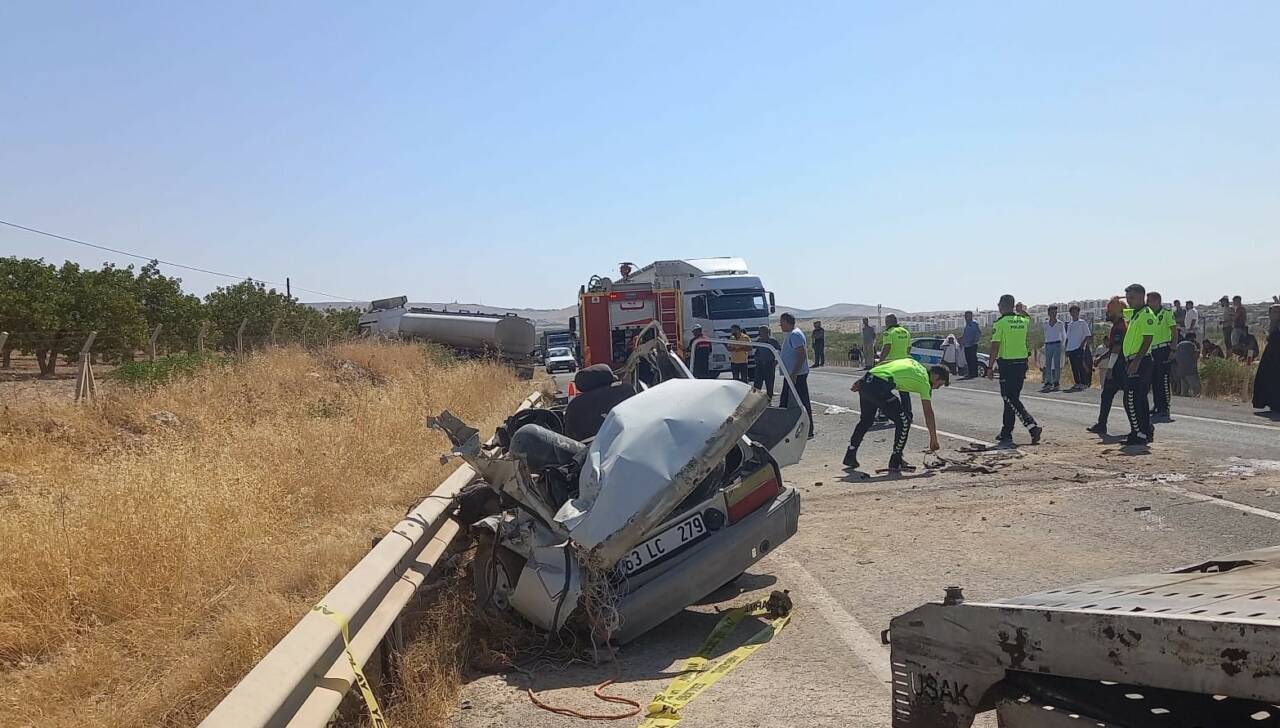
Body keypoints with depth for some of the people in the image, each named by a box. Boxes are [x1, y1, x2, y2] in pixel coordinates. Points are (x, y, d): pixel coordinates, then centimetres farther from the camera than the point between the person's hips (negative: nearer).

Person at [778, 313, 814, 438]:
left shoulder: (795, 335, -17)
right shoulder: (790, 334, 16)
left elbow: (802, 355, -24)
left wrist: (794, 374, -26)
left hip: (797, 375, -11)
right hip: (792, 375, 11)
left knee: (802, 403, -5)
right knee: (785, 401, 16)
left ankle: (808, 431, 0)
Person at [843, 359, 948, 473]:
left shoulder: (913, 363, 27)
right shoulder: (924, 381, 8)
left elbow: (884, 363, 22)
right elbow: (928, 413, 9)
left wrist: (861, 381, 21)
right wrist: (933, 439, 15)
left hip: (866, 381, 8)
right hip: (879, 387, -8)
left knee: (866, 420, 26)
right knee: (903, 422, 5)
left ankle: (850, 457, 31)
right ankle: (895, 463, 10)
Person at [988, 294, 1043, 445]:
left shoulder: (1000, 323, -11)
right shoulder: (1023, 321, 6)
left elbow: (995, 347, -13)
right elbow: (1029, 318, 33)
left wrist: (990, 367, -9)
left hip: (1007, 364, -7)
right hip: (1022, 362, 7)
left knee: (1011, 400, -4)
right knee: (1011, 399, 14)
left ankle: (1032, 426, -19)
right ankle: (1006, 432, 19)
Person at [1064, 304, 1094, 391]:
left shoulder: (1083, 323, 1)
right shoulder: (1069, 324, 17)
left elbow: (1088, 335, -2)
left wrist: (1083, 344, -14)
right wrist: (1066, 349, 13)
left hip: (1079, 348, -6)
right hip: (1070, 348, 6)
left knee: (1081, 366, -9)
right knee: (1074, 368, 6)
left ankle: (1083, 383, -6)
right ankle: (1077, 383, 12)